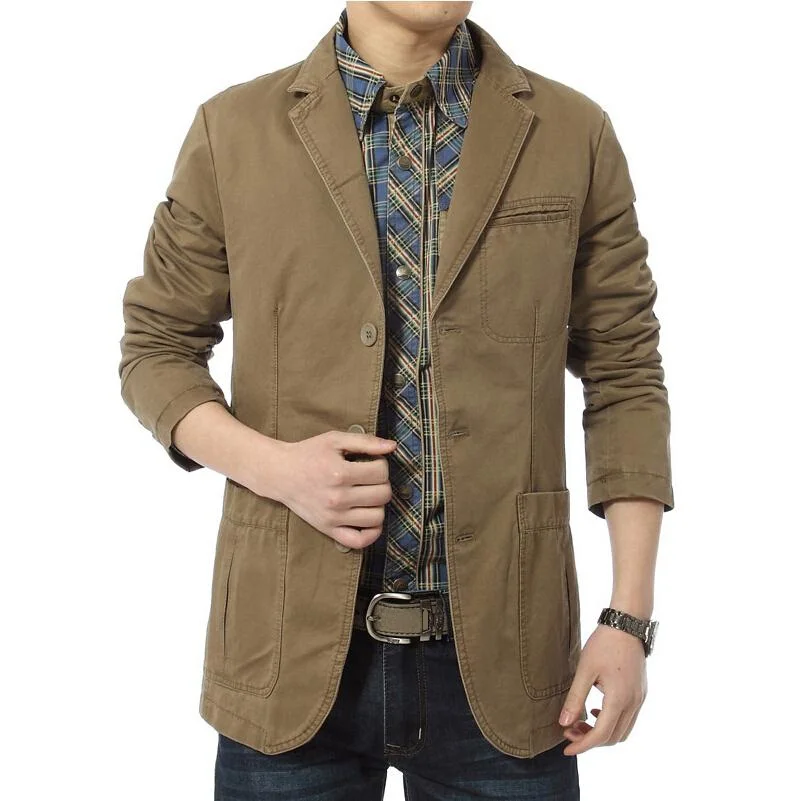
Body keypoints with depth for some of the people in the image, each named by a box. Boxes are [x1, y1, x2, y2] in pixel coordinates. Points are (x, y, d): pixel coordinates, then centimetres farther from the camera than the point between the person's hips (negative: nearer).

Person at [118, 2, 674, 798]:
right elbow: (156, 349, 7)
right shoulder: (234, 129, 0)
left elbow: (625, 376, 2)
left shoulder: (574, 133, 1)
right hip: (292, 645, 0)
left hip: (505, 649, 1)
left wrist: (629, 616, -4)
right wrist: (270, 464, -13)